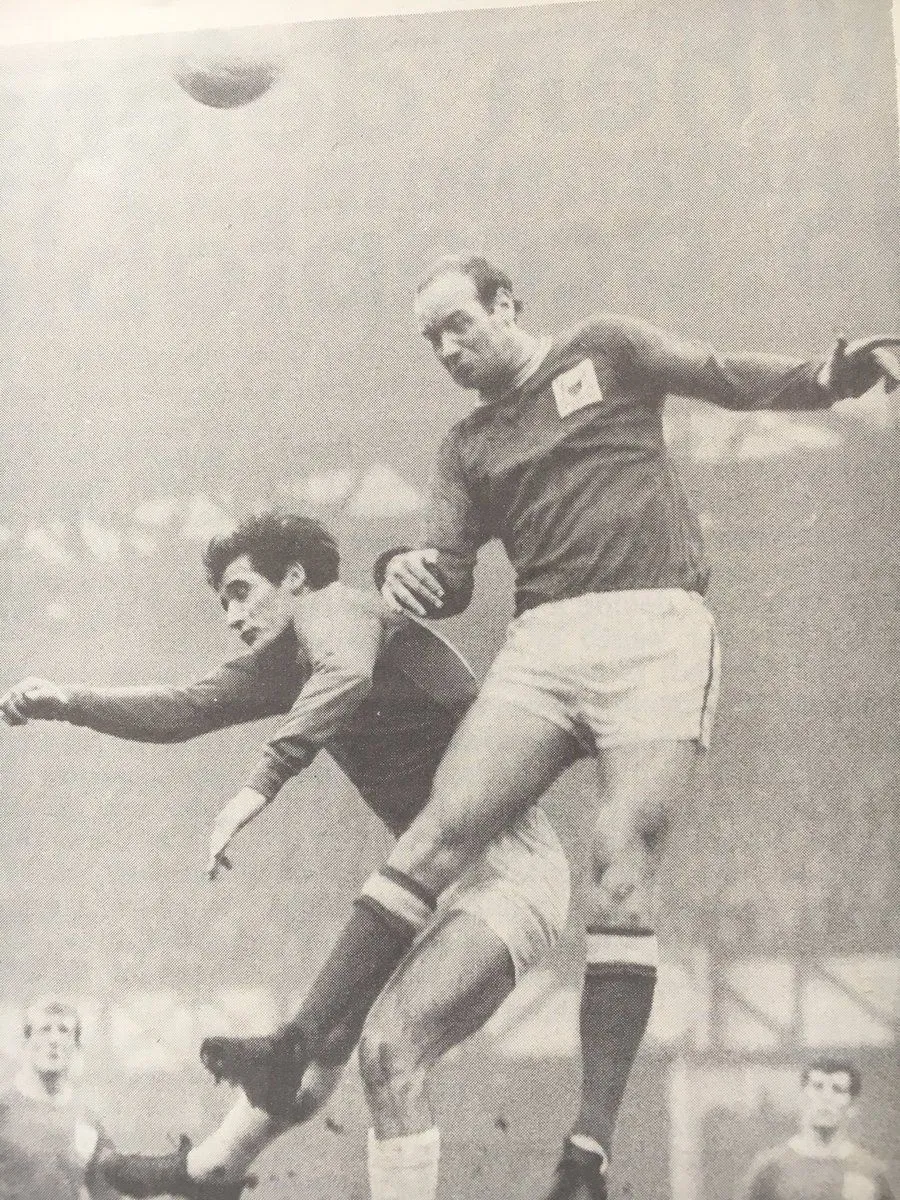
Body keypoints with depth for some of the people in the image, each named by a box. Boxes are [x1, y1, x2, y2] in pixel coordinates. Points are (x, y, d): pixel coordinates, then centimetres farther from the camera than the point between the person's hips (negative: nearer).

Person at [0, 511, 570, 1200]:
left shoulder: (332, 608, -12)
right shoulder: (295, 660, 16)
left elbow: (348, 676, -35)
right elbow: (185, 710, 14)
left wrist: (261, 784, -41)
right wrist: (67, 702, 1)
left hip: (509, 868, -10)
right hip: (448, 877, 10)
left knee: (388, 1045, -25)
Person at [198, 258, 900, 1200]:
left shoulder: (605, 352, 15)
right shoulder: (467, 448, 23)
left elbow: (732, 380, 9)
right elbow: (451, 577, 13)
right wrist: (408, 574, -11)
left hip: (655, 626, -3)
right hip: (544, 642, 3)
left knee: (620, 864, -15)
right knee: (441, 828, -15)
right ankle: (297, 1048, -17)